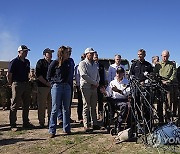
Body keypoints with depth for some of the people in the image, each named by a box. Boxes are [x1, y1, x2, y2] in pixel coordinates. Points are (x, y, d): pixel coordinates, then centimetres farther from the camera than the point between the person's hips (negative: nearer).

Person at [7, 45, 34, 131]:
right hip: (17, 85, -7)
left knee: (26, 104, 11)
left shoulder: (27, 62, 12)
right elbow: (9, 75, -7)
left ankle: (26, 123, 22)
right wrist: (12, 84, -2)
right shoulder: (14, 62, -8)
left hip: (26, 84, 7)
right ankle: (13, 125, 5)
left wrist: (27, 81, 14)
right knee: (15, 105, -1)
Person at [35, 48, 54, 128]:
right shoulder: (40, 62, 2)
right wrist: (47, 83, -14)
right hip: (42, 87, -5)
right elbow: (38, 75, -7)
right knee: (42, 106, -2)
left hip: (52, 86, 5)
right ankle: (41, 122, 5)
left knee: (51, 105, 6)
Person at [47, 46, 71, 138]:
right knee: (55, 109, -2)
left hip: (67, 87, 5)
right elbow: (49, 77, 0)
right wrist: (55, 82, -9)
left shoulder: (68, 63, 10)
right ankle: (52, 131, 6)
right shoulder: (55, 63, -4)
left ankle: (67, 129, 19)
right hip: (57, 86, -5)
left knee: (66, 109, 9)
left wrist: (68, 83, 8)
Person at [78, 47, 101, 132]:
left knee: (94, 106, 9)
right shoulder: (82, 63, -2)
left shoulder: (95, 64, 19)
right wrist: (94, 82, -11)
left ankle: (95, 124, 15)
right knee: (86, 107, -5)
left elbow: (98, 75, 19)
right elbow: (84, 75, -13)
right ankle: (86, 125, -1)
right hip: (86, 87, -6)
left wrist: (97, 83, -1)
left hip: (94, 87, 6)